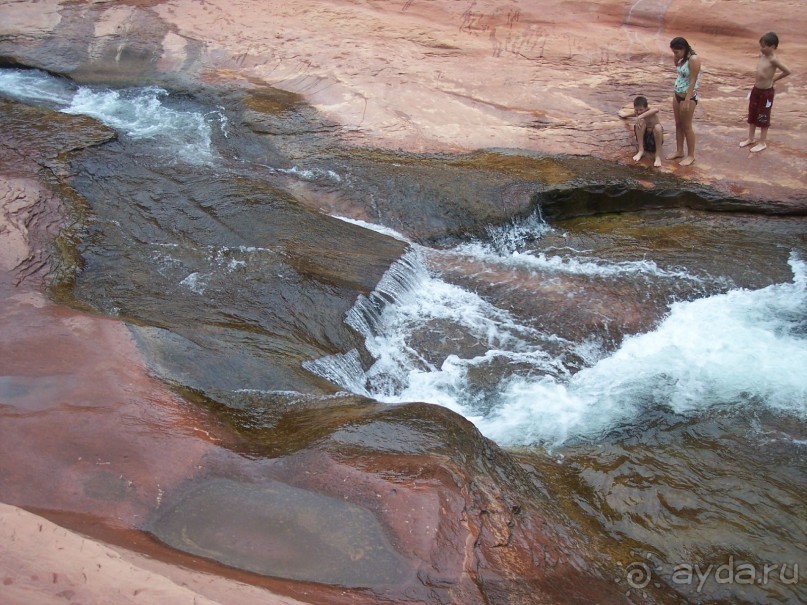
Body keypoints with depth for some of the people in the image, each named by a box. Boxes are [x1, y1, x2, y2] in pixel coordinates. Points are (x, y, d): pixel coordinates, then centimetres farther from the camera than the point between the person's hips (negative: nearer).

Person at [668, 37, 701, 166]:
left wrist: (687, 101, -26)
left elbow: (693, 81, -23)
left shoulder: (693, 59, -21)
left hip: (688, 97, -9)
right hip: (677, 94, 9)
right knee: (678, 124, 15)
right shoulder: (683, 58, 5)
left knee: (686, 126, -1)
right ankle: (679, 151, 26)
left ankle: (691, 155, 10)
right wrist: (677, 58, 5)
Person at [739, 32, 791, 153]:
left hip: (766, 92, -8)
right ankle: (751, 138, 33)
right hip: (756, 90, 8)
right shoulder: (761, 55, 1)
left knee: (763, 118, 4)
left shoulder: (773, 60, -21)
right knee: (752, 115, 18)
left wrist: (774, 79, -4)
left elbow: (787, 71, -15)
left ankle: (763, 143, 17)